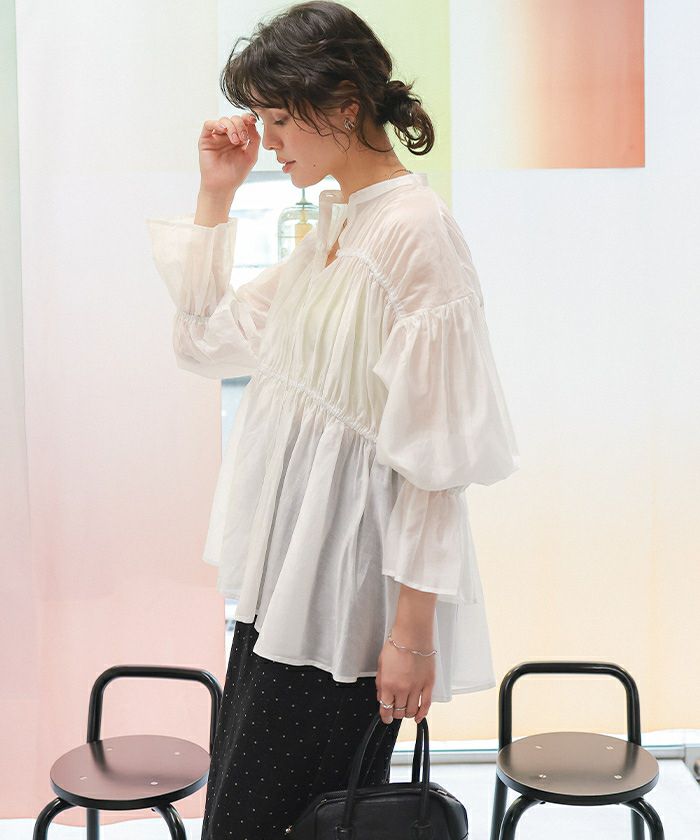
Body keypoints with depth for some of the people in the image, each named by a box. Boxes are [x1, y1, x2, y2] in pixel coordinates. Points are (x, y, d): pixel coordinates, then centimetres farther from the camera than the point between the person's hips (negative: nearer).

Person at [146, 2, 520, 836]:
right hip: (284, 575, 9)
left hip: (349, 588, -8)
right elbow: (205, 337, 19)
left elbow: (434, 452, -19)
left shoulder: (415, 230, -16)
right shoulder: (329, 224, 11)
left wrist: (414, 630, -19)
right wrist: (215, 195, 11)